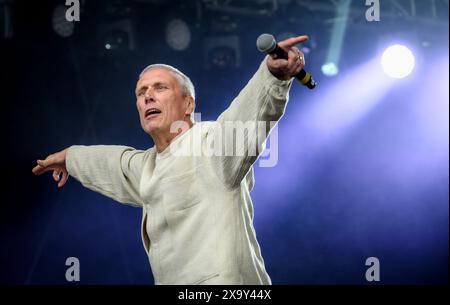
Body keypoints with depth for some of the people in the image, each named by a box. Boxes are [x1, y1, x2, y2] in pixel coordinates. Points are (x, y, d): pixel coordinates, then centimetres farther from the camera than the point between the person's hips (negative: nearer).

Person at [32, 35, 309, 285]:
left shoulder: (210, 141, -9)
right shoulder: (149, 166, 18)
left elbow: (249, 111, -28)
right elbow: (119, 163, 38)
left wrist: (274, 73, -47)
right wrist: (71, 157, 54)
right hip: (172, 280, 8)